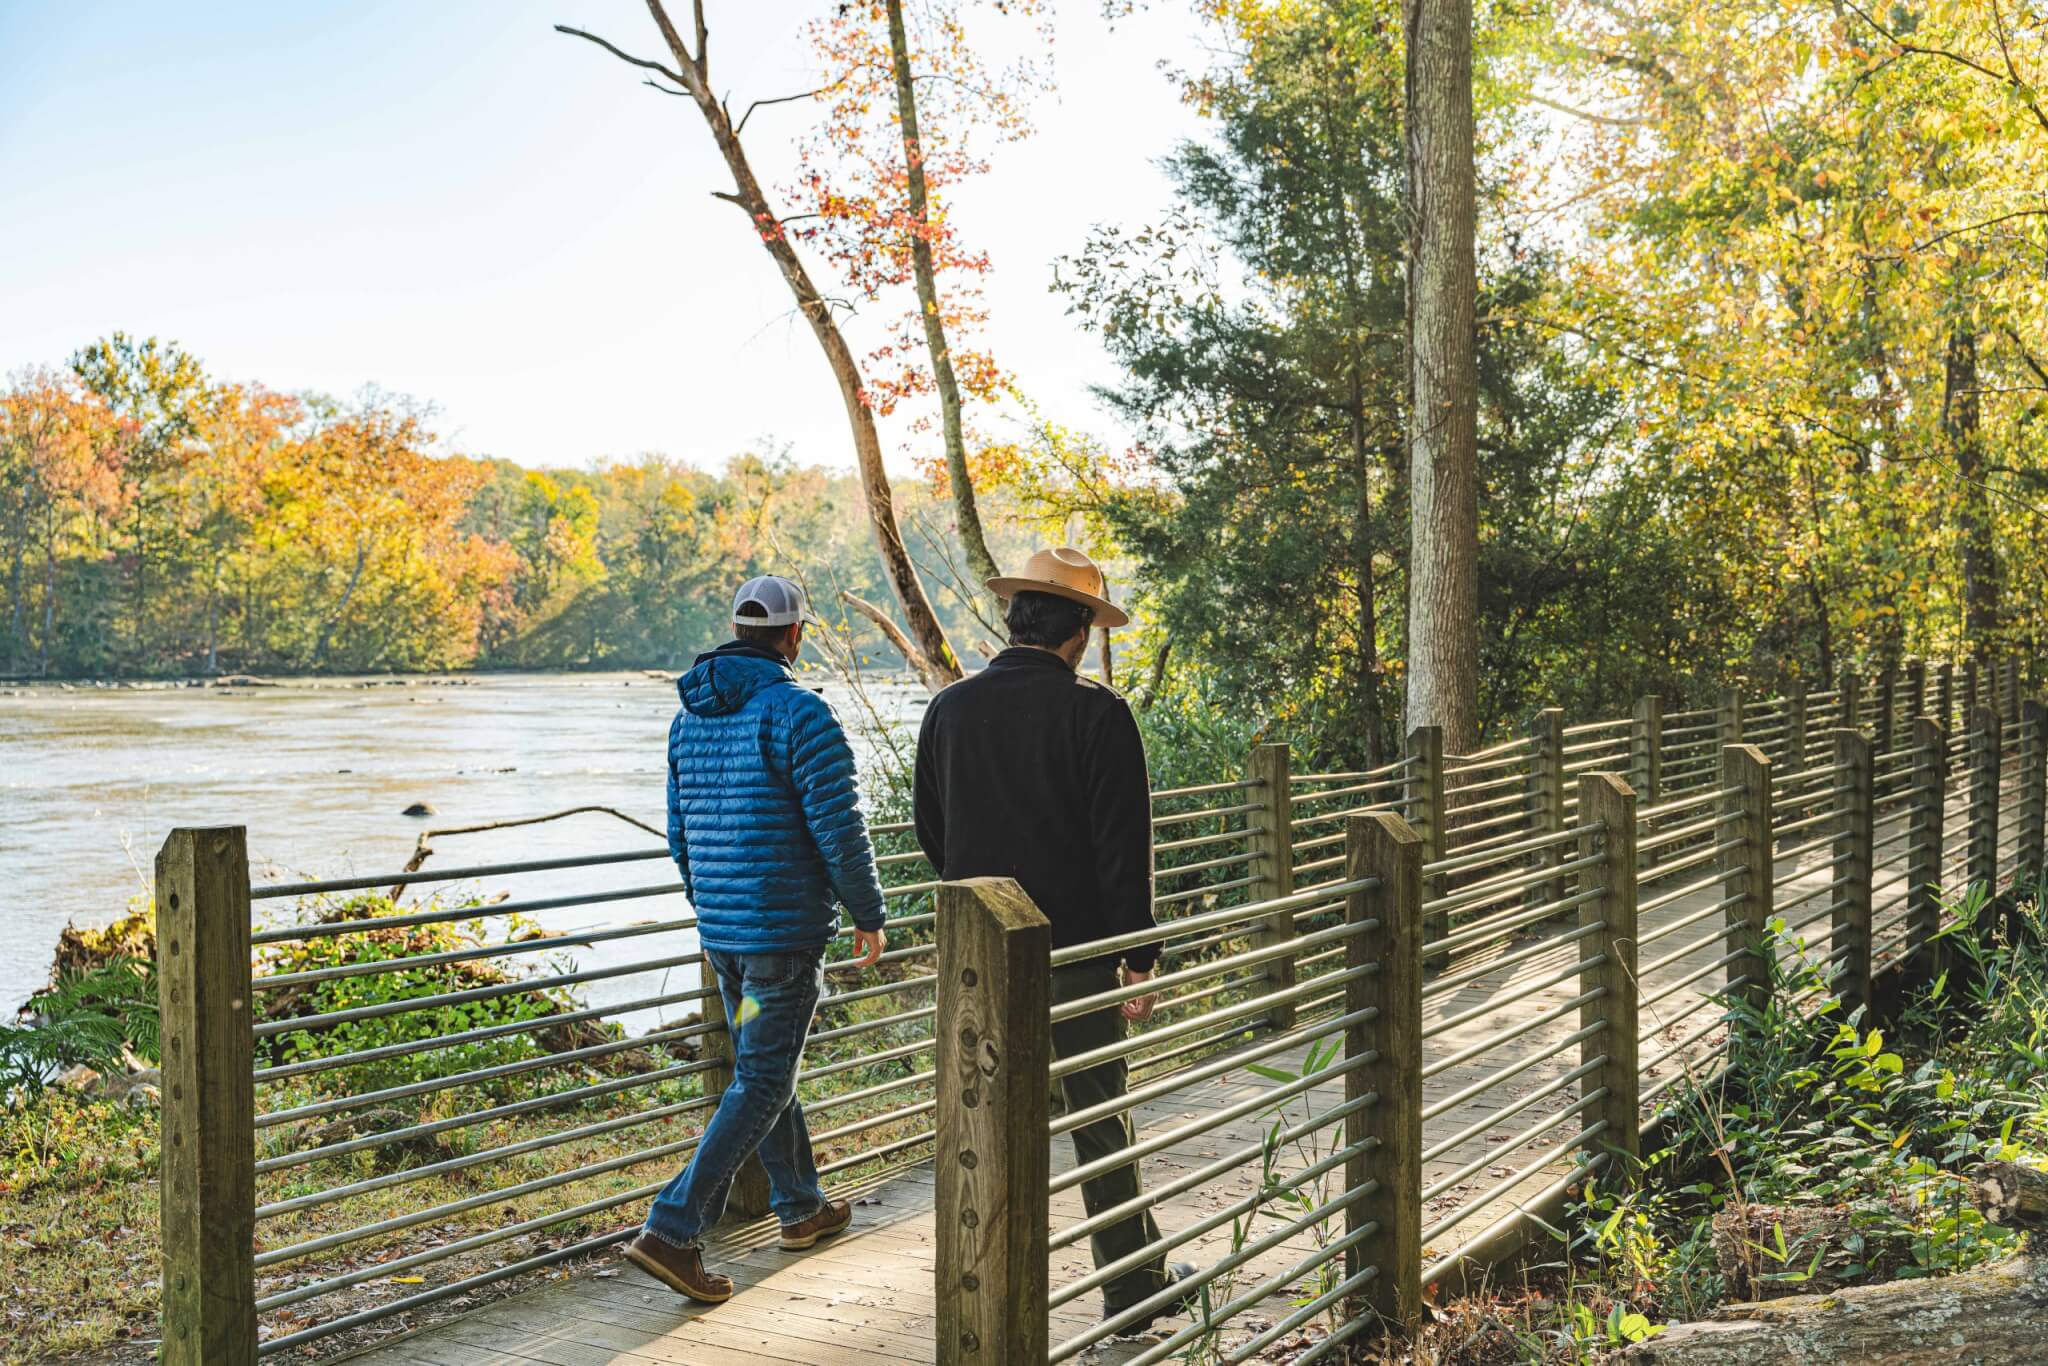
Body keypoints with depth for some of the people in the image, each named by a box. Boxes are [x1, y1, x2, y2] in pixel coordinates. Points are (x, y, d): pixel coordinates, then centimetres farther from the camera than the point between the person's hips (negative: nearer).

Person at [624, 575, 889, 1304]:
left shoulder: (690, 718, 8)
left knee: (762, 1064, 20)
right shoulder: (799, 712, -15)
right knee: (760, 1084, -2)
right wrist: (868, 915, -5)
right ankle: (672, 1230, -7)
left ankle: (801, 1207, 34)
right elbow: (839, 828, -17)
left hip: (720, 929, 8)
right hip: (786, 929, -8)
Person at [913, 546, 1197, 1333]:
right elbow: (1124, 846, -13)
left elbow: (930, 832, 12)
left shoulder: (950, 709, 1)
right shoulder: (1095, 713, -12)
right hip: (1075, 948, -3)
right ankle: (1133, 1286, 22)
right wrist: (1141, 958, -6)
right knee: (1098, 1120, 9)